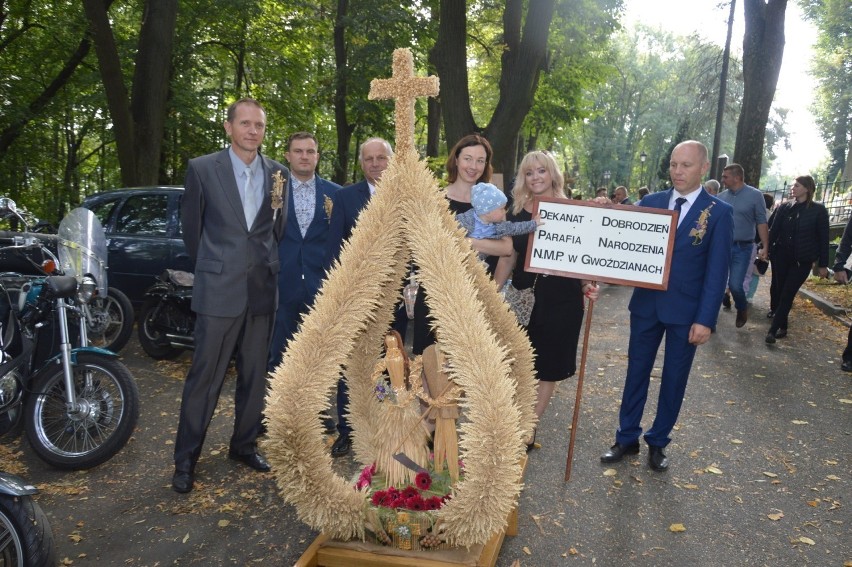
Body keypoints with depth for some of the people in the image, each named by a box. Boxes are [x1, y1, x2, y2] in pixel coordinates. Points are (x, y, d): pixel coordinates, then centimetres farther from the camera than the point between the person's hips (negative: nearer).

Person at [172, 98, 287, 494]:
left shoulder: (278, 174, 6)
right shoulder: (202, 169, -1)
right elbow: (191, 226, 6)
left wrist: (269, 267, 12)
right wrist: (210, 268, 12)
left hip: (263, 290, 3)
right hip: (219, 290, -3)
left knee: (255, 375, 12)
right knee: (205, 376, 1)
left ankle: (244, 444, 28)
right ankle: (186, 458, 15)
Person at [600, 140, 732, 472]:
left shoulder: (719, 212, -6)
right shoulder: (650, 203, 2)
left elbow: (717, 271, -8)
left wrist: (706, 319, -13)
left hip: (686, 311, -2)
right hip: (646, 304, 3)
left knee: (674, 379, 11)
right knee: (636, 372, 11)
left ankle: (658, 442, 27)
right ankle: (627, 438, 25)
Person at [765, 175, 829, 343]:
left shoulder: (818, 210, -4)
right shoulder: (784, 207, 4)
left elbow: (823, 238, -2)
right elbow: (773, 230, 4)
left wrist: (823, 264, -3)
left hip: (802, 260, -3)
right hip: (781, 256, 3)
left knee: (787, 294, -6)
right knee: (779, 290, 8)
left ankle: (774, 329, -7)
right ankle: (782, 326, 24)